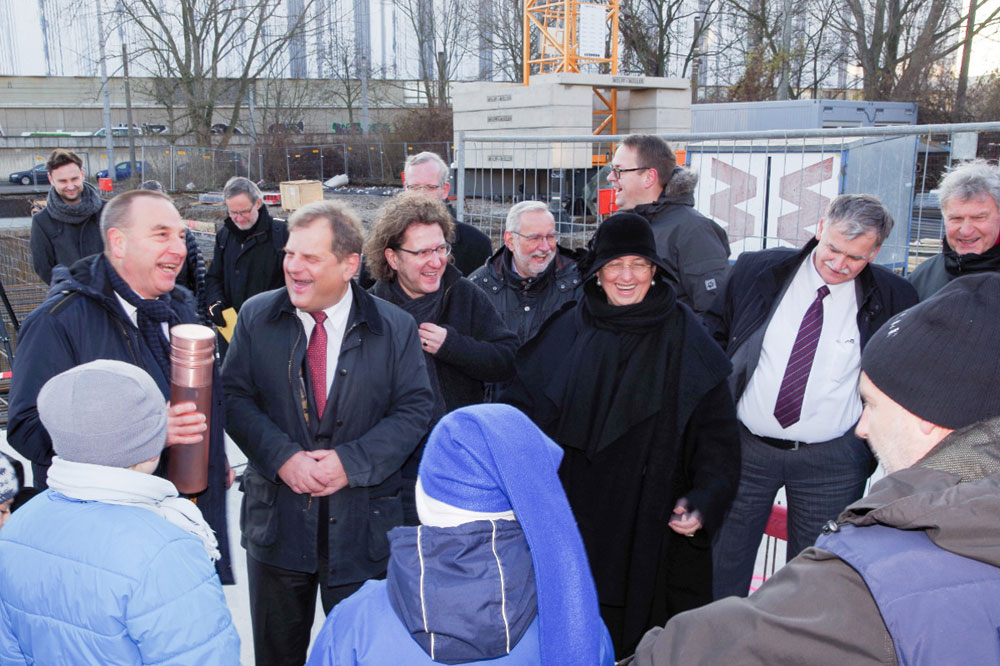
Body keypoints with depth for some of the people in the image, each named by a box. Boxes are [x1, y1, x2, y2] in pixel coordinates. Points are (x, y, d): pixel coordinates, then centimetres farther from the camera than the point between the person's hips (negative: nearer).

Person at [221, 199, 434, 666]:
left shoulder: (395, 328, -4)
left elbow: (414, 410, -7)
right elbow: (235, 397, -3)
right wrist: (282, 456, -17)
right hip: (276, 517, 2)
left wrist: (352, 462, -18)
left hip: (361, 523, -1)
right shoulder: (256, 316, 0)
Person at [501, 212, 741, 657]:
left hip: (653, 525, -1)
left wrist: (705, 500, -13)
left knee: (646, 635, 5)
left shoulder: (685, 337, 0)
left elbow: (716, 432, -1)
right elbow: (523, 405, 7)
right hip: (578, 519, 2)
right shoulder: (568, 332, 5)